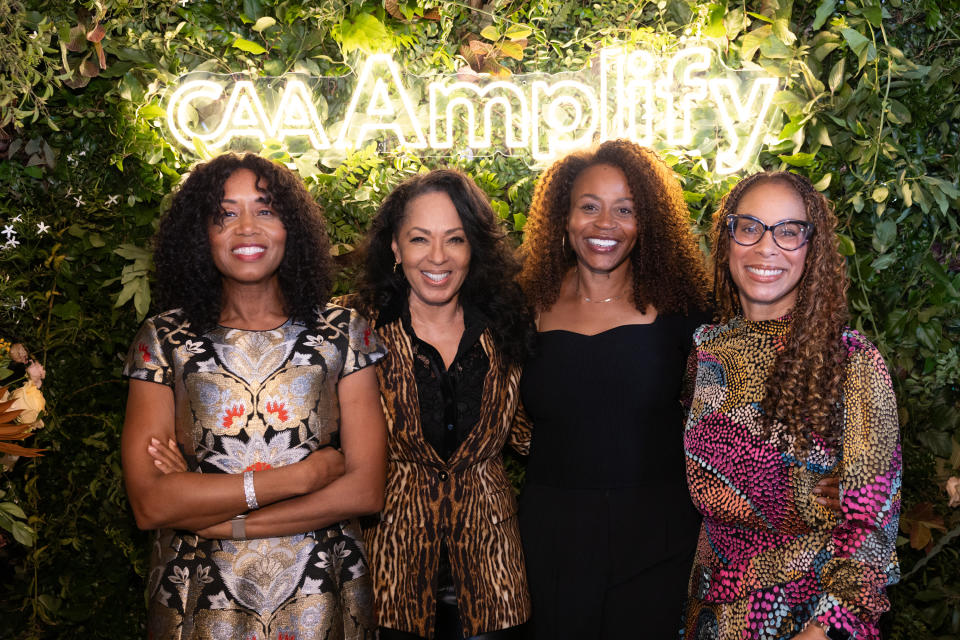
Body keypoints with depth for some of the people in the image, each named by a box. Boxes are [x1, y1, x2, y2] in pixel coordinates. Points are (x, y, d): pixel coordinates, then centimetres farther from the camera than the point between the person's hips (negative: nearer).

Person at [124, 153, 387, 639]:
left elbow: (365, 489, -10)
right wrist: (303, 475, -17)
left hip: (320, 599, 1)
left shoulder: (342, 333, -2)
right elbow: (149, 503, -13)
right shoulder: (163, 340, -4)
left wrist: (214, 519, -16)